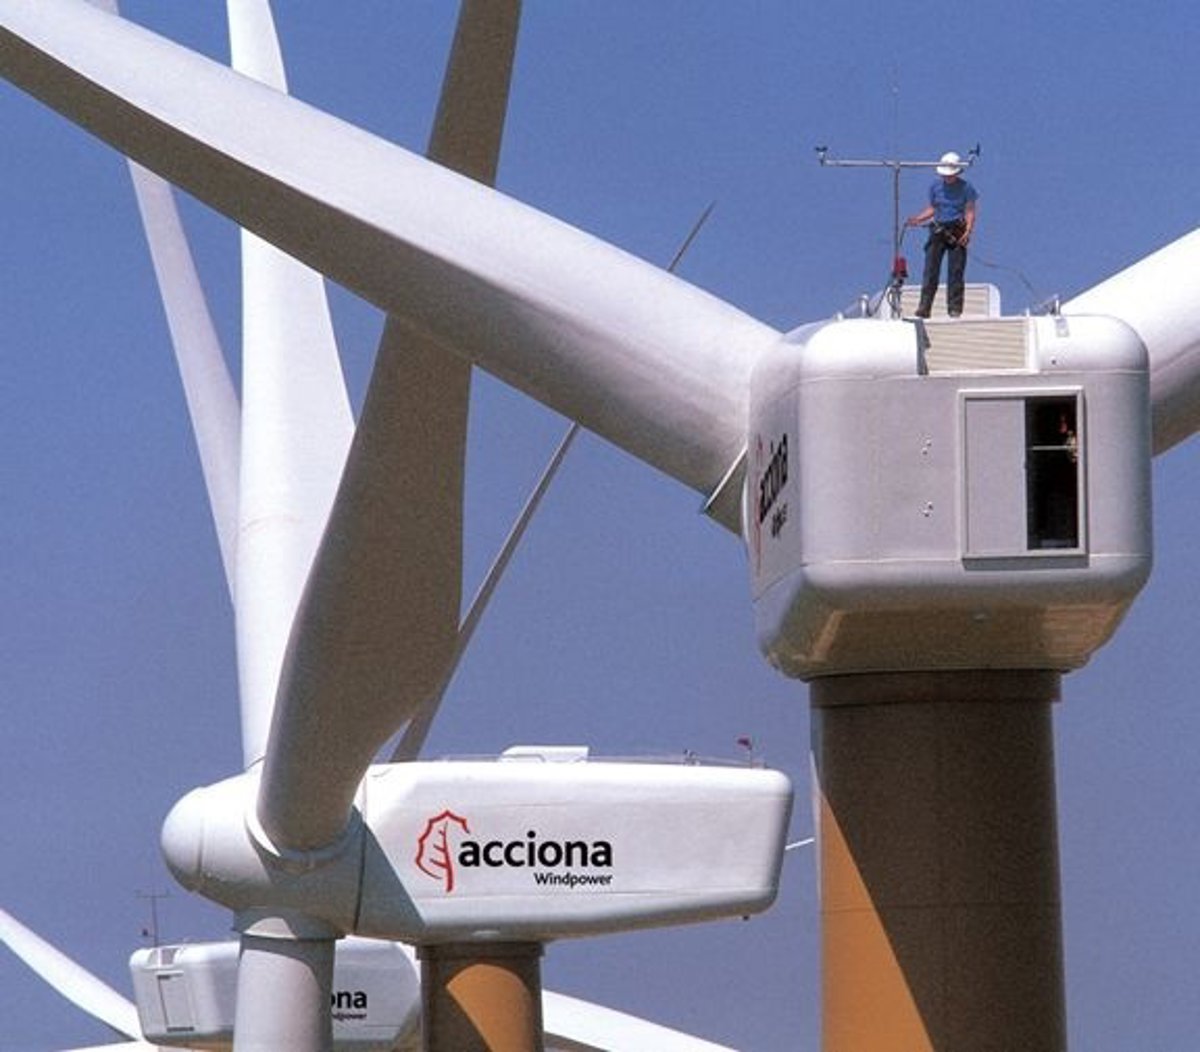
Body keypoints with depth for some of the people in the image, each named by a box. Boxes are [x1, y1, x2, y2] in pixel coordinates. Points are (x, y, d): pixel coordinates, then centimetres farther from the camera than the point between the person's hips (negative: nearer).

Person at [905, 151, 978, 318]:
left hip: (957, 233, -2)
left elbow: (970, 211, -2)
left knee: (955, 271, -4)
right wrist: (917, 219, 3)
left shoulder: (966, 188, 0)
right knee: (931, 269, -7)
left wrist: (968, 231, -16)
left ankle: (954, 308, 1)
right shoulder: (935, 186, 9)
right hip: (938, 231, 3)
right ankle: (924, 307, -9)